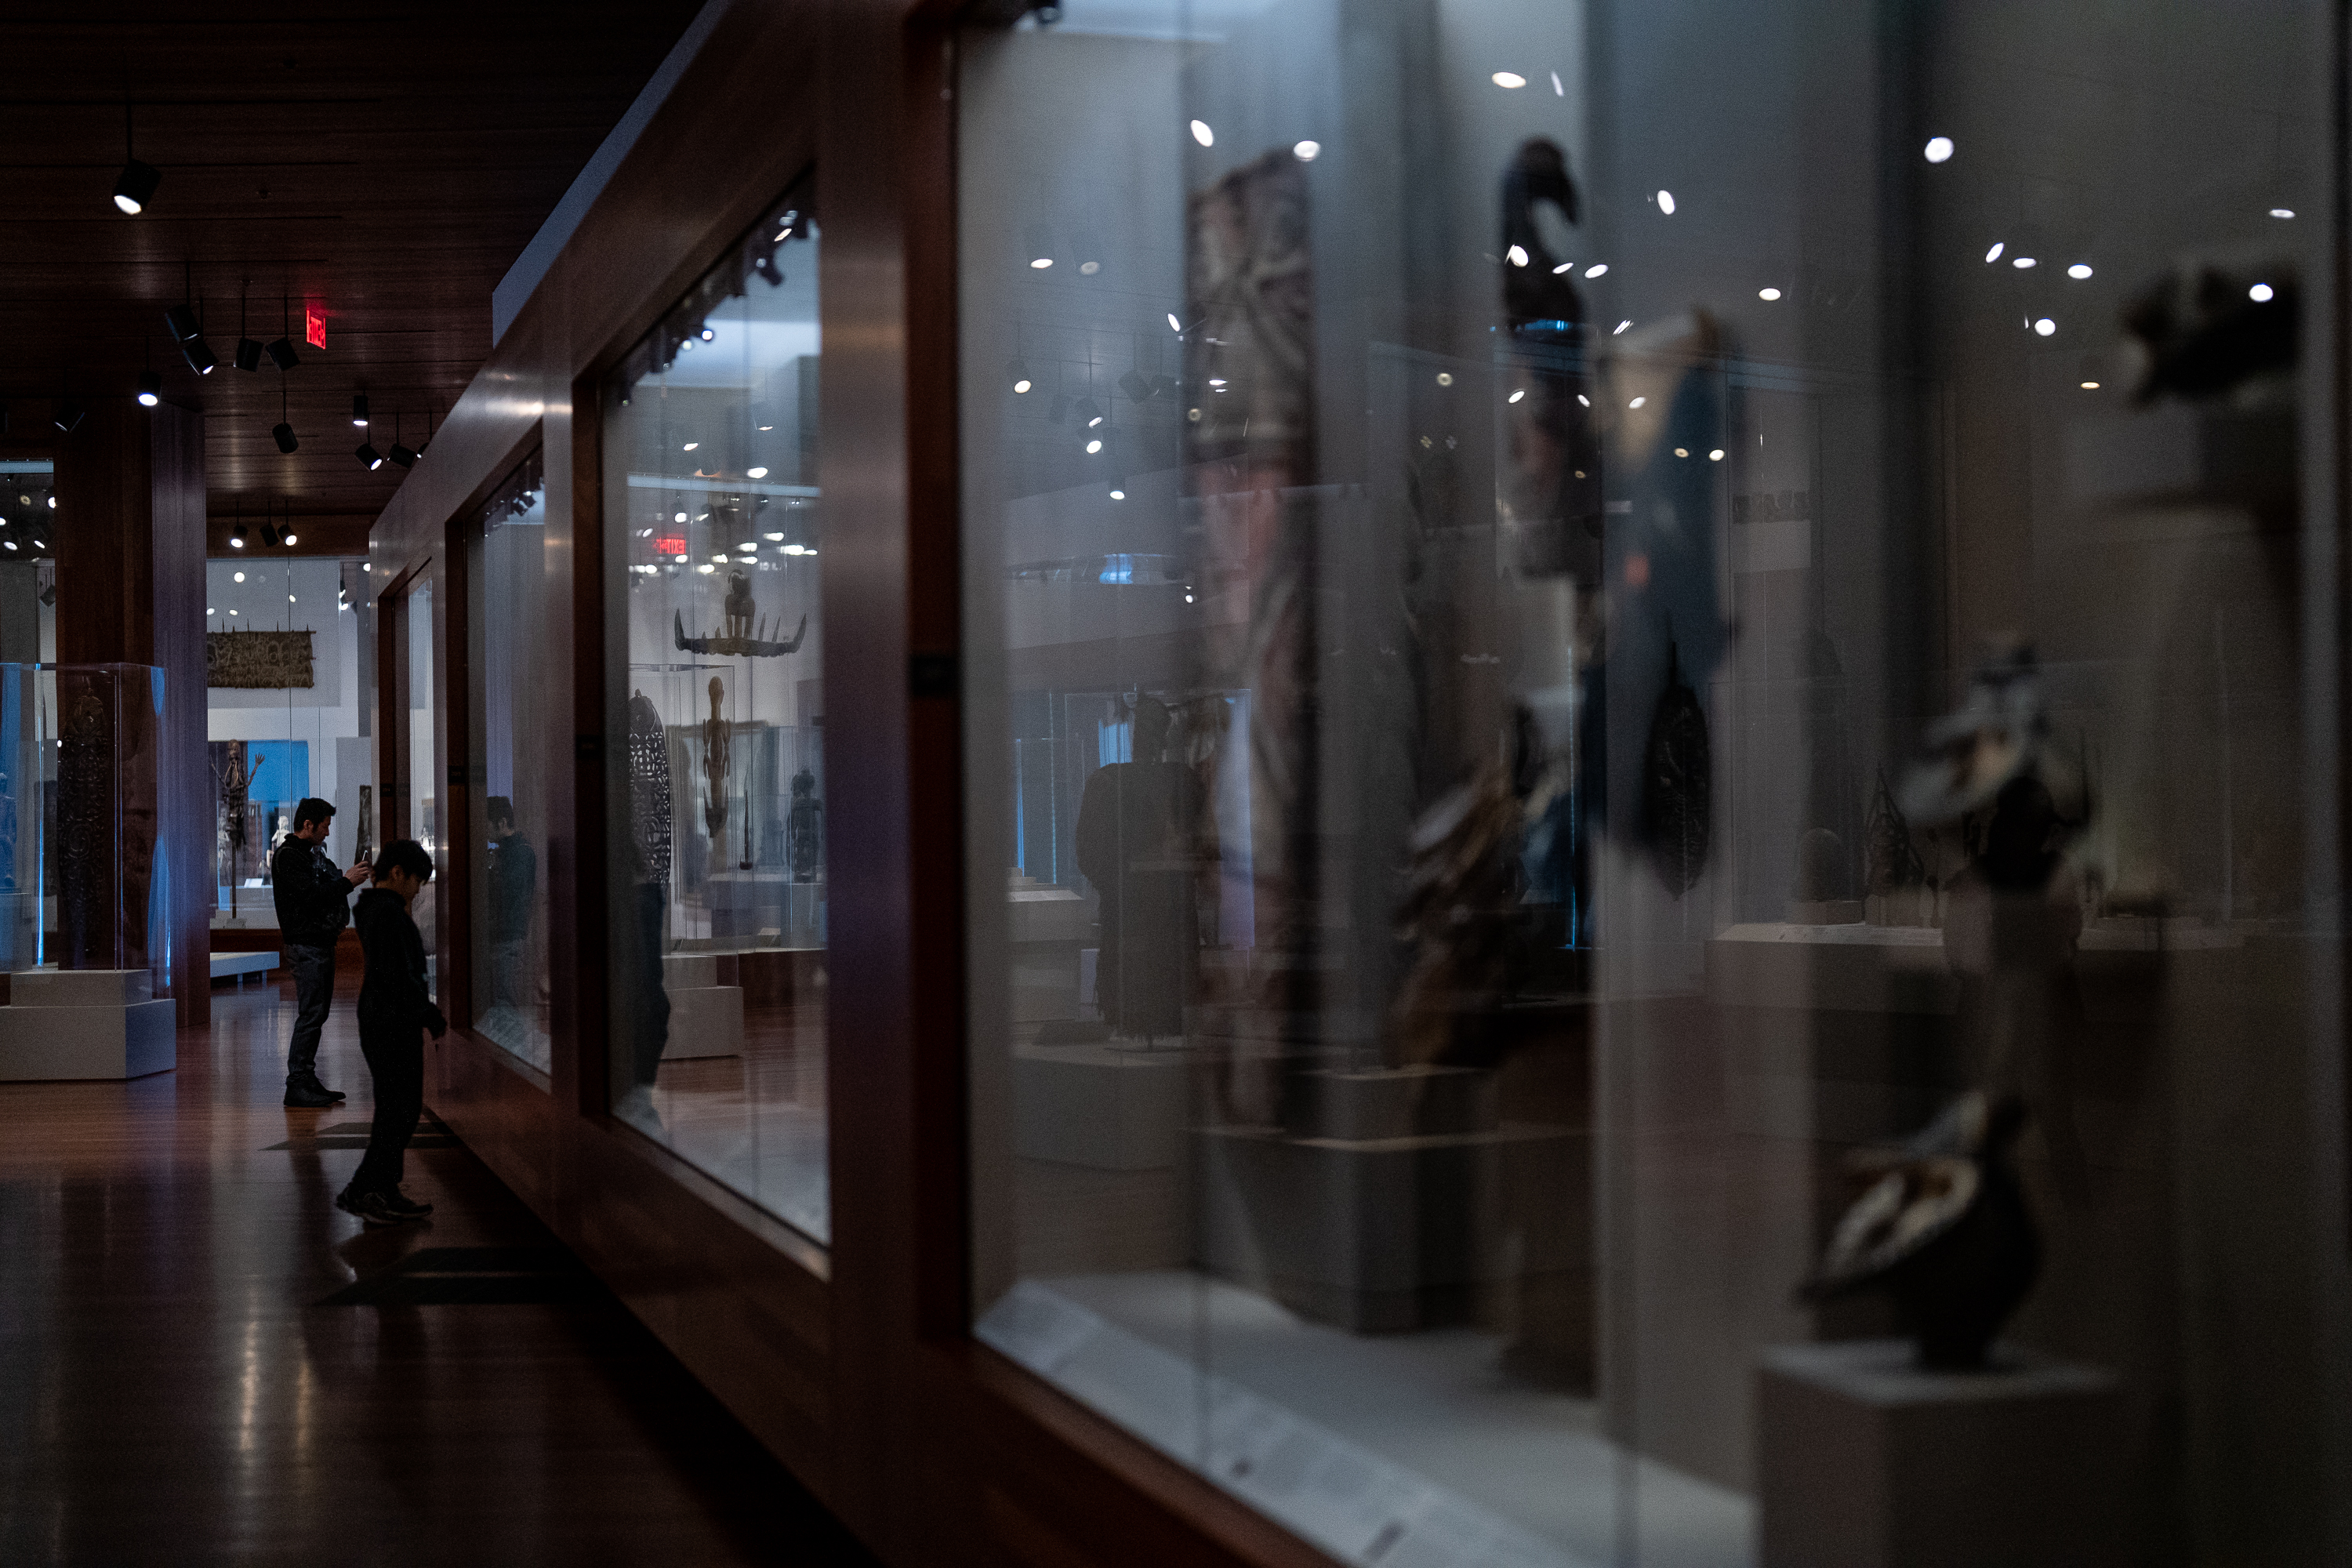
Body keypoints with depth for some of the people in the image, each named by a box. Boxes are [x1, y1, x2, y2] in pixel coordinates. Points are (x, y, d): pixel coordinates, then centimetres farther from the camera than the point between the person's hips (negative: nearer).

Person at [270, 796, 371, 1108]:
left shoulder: (313, 852, 19)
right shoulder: (288, 856, -12)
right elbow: (311, 894, -21)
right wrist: (347, 881, -16)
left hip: (323, 942, 10)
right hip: (306, 945, -10)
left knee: (317, 1013, 11)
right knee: (310, 1015, -11)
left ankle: (308, 1081, 16)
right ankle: (297, 1086, -10)